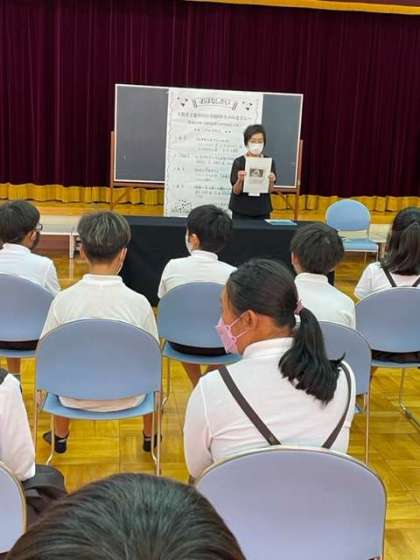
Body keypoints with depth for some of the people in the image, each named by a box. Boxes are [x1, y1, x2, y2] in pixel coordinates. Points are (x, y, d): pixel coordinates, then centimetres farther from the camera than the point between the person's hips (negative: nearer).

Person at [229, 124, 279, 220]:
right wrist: (240, 180, -24)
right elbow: (236, 191, -6)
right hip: (241, 212, -2)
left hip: (262, 212, 2)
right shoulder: (239, 162, -7)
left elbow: (270, 191, 1)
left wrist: (271, 181, -18)